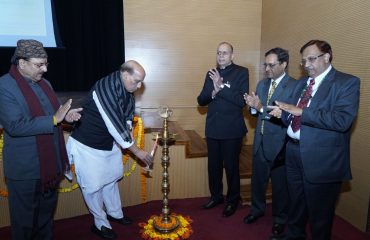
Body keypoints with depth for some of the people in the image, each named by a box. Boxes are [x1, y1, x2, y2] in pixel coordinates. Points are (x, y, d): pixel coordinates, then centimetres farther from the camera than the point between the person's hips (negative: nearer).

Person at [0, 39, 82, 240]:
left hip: (50, 163, 7)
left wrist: (66, 115, -5)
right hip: (25, 169, -7)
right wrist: (54, 119, -25)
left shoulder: (44, 83, 8)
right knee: (25, 219, 13)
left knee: (47, 212, 25)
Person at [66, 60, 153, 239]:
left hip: (109, 142, 8)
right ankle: (100, 224, 26)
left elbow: (127, 113, 9)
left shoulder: (126, 88, -6)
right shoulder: (106, 88, -31)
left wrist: (129, 130, -9)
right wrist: (137, 151, -23)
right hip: (87, 145, -8)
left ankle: (115, 213, 40)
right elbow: (115, 125, -31)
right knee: (93, 185, 5)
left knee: (111, 179, 20)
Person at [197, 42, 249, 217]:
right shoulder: (211, 74, 9)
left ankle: (232, 200, 29)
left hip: (232, 130, -4)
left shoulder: (241, 72, -5)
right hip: (212, 129, 5)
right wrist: (213, 93, -15)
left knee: (231, 166, 8)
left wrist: (221, 88, -22)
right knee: (214, 166, 15)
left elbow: (242, 100, -16)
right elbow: (201, 100, 5)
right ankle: (216, 196, 36)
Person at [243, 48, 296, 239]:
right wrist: (252, 106, -11)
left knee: (280, 184, 11)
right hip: (260, 141, 6)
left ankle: (280, 219, 33)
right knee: (257, 179, 20)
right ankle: (257, 209, 43)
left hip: (278, 144, -6)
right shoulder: (262, 84, 8)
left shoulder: (294, 86, -15)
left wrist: (261, 108, -27)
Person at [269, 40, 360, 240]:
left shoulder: (347, 82, -10)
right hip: (294, 152, 7)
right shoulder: (303, 82, 11)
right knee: (296, 204, 24)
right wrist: (283, 112, -8)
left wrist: (301, 111, -24)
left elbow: (342, 120, -25)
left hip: (321, 159, -6)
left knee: (319, 212, 11)